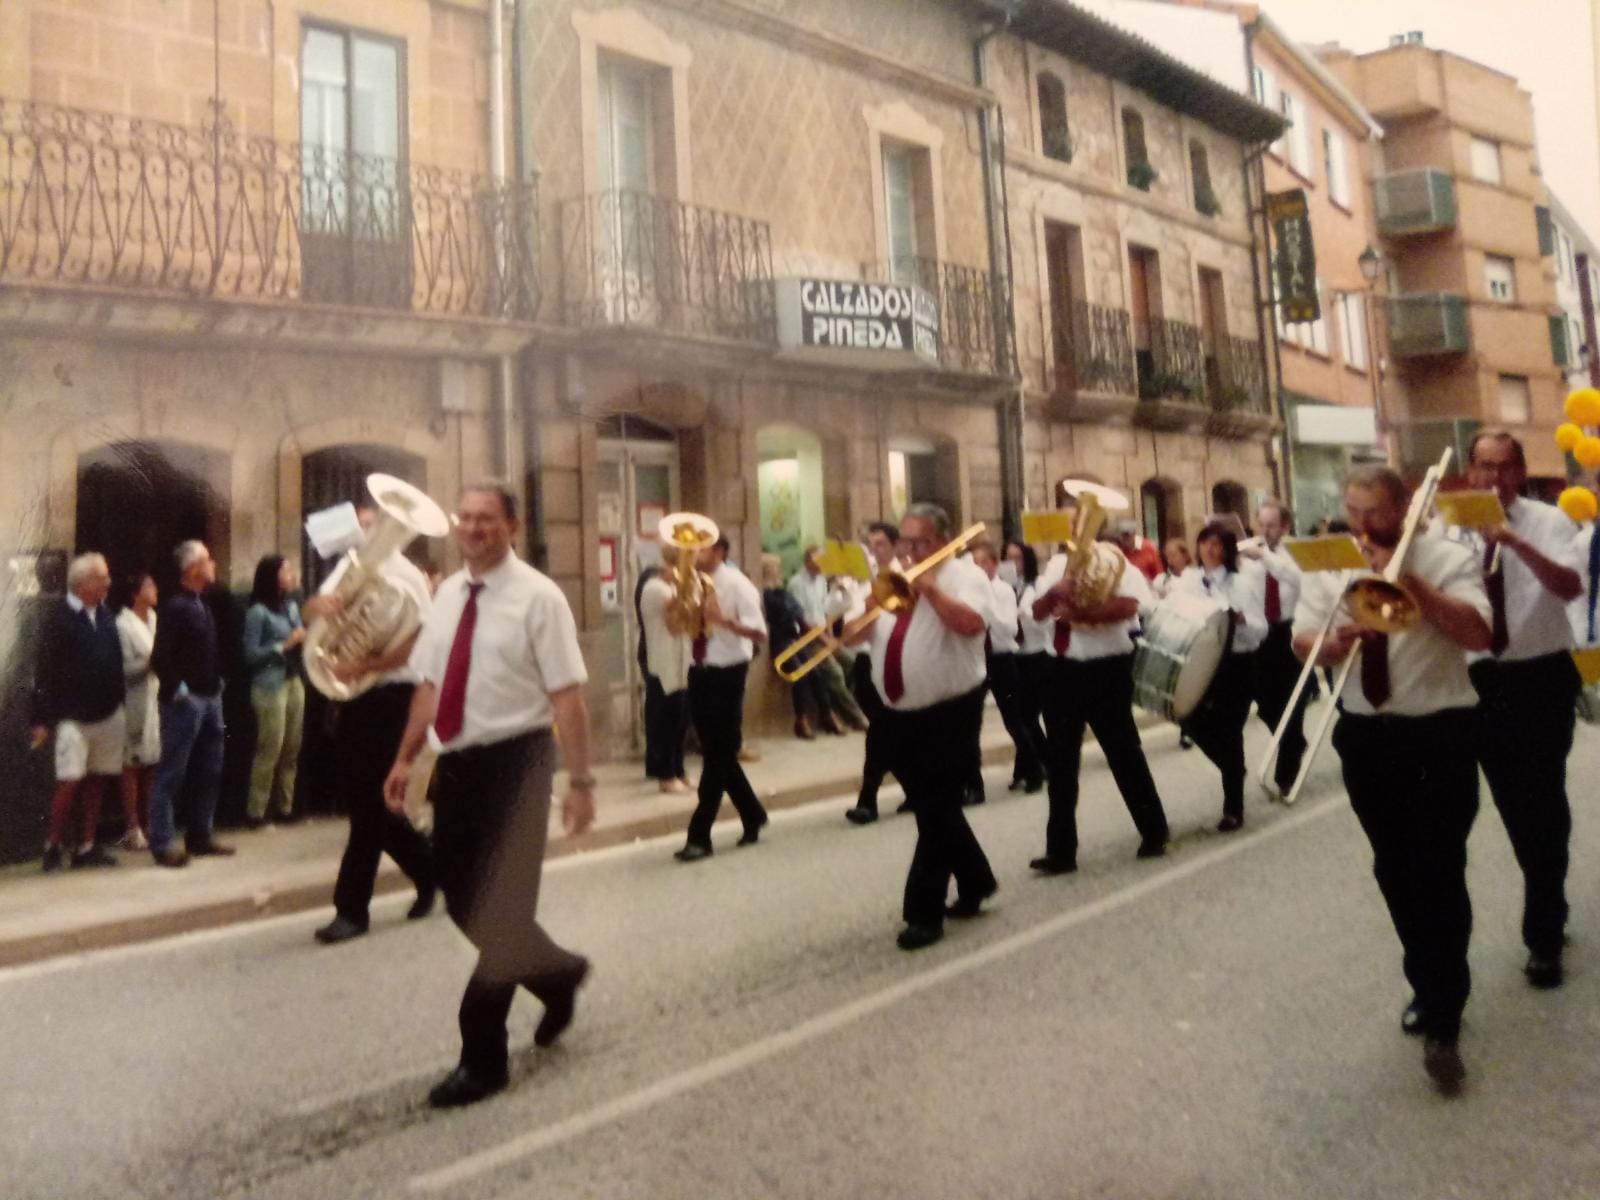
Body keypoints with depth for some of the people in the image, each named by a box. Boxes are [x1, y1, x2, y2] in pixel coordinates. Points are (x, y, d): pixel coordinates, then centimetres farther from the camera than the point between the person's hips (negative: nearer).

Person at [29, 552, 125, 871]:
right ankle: (52, 847, 13)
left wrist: (119, 697, 6)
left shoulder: (105, 614, 7)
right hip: (73, 717, -5)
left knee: (97, 783, 10)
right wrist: (43, 720, -12)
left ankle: (86, 847, 21)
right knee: (69, 782, -4)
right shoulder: (59, 618, -10)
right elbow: (46, 672, -11)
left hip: (109, 714, 5)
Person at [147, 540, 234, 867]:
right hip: (185, 701, -9)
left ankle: (200, 836, 22)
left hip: (210, 698, 9)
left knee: (210, 770, 13)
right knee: (172, 773, -2)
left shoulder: (203, 605, 14)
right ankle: (163, 842, 5)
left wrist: (218, 682, 12)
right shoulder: (175, 606, -13)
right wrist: (178, 691, -16)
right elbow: (160, 657, -19)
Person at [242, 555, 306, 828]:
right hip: (269, 685, -7)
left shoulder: (292, 606, 13)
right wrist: (285, 645, -13)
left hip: (294, 681, 7)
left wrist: (305, 640, 1)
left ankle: (285, 806, 17)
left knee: (292, 750, 8)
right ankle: (255, 811, 3)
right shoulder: (258, 612, -7)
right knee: (270, 750, -6)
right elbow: (250, 654, -10)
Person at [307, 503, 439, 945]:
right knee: (356, 793, 12)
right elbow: (312, 609, 8)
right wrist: (321, 604, -16)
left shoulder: (406, 577, -8)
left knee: (368, 800, -3)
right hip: (352, 695, 7)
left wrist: (360, 668, -29)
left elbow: (411, 645, -16)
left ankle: (352, 909, 7)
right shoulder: (350, 567, 13)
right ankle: (428, 867, 29)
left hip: (389, 695, -7)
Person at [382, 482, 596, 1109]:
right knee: (464, 903, 14)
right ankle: (557, 973, 39)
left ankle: (482, 1057, 16)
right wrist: (405, 758, 12)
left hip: (513, 762, -7)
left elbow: (567, 697, -14)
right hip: (456, 763, 7)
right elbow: (428, 685, 15)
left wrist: (580, 781, -17)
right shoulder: (447, 595, 9)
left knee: (499, 910, 0)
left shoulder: (537, 597, -10)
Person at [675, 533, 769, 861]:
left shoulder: (736, 584, -11)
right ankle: (752, 817, 32)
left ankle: (700, 837, 5)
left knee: (719, 754, -1)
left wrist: (723, 619, -32)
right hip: (700, 673, 7)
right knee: (716, 753, 14)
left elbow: (760, 633, -18)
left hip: (726, 674, -7)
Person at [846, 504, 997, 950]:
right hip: (900, 716, 7)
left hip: (949, 714, -7)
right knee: (932, 810, 16)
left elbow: (970, 623, -26)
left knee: (936, 814, -3)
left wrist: (929, 587, -22)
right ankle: (975, 881, 35)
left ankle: (925, 911, 4)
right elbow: (858, 635, 10)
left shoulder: (964, 575, -6)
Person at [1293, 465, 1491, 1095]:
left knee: (1439, 871, -5)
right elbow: (1301, 643, 1)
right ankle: (1429, 986, 33)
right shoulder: (1329, 569, 5)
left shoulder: (1447, 559, -5)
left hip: (1439, 735, -4)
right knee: (1393, 871, 14)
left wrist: (1409, 581, -21)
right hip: (1365, 735, 4)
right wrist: (1336, 642, -21)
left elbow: (1477, 633, -17)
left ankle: (1442, 1023, 5)